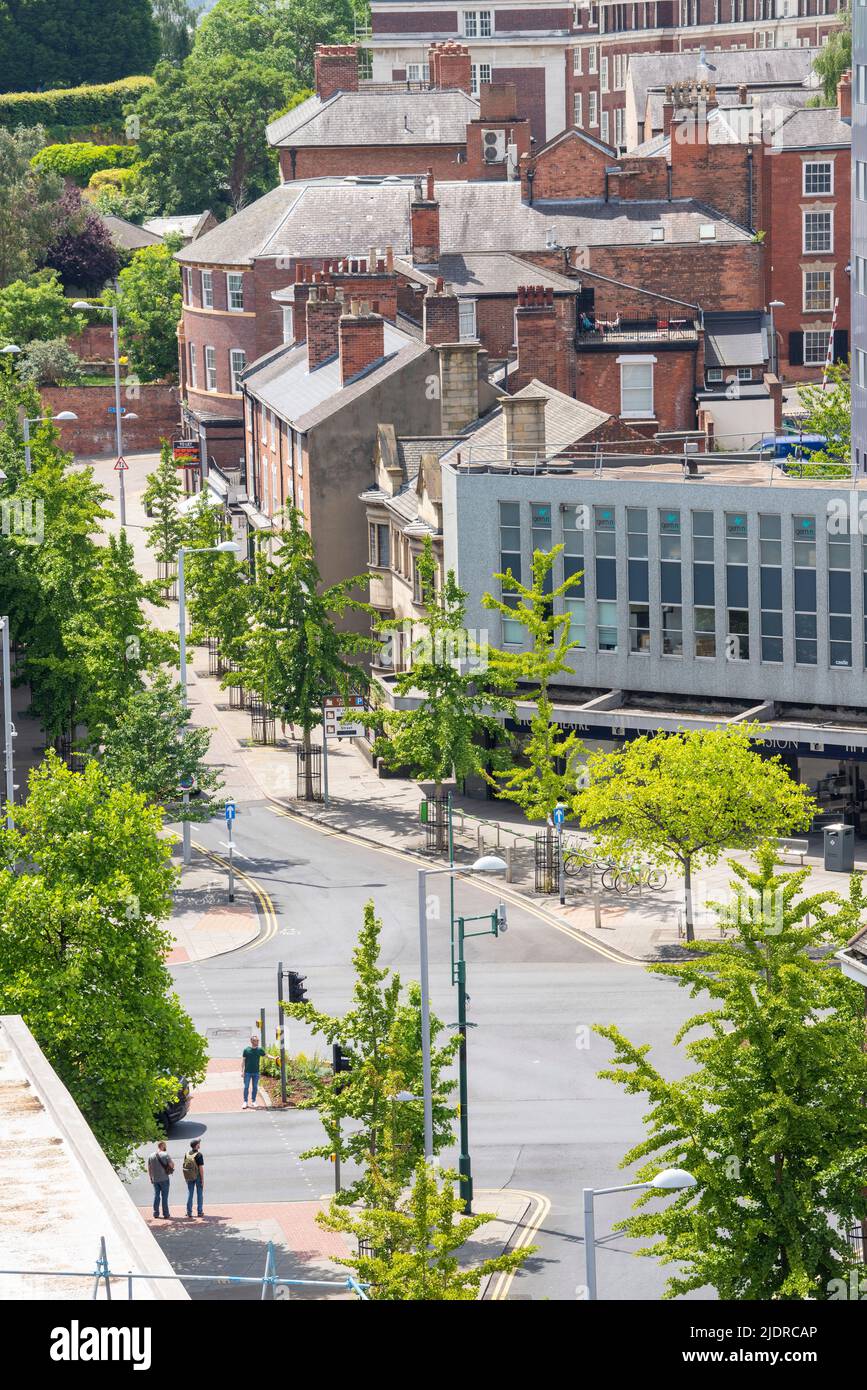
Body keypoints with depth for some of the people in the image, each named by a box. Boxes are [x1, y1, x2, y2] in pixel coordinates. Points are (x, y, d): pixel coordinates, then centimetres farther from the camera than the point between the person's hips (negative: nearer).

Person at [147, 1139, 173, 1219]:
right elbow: (172, 1165, -13)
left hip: (155, 1179, 4)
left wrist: (151, 1177, 19)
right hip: (164, 1179, -4)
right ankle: (165, 1214, 4)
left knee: (156, 1196, 12)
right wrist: (171, 1168, 9)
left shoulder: (151, 1156, 4)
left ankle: (156, 1214, 12)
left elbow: (149, 1168, 10)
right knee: (164, 1196, 2)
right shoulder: (165, 1155, -11)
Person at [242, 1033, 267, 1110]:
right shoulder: (246, 1050, -5)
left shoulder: (259, 1050, 1)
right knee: (246, 1087, -1)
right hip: (247, 1072, -2)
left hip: (256, 1072, 2)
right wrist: (243, 1071, -2)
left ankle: (254, 1102, 18)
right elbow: (244, 1060, 0)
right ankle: (245, 1102, 6)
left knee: (255, 1087, 7)